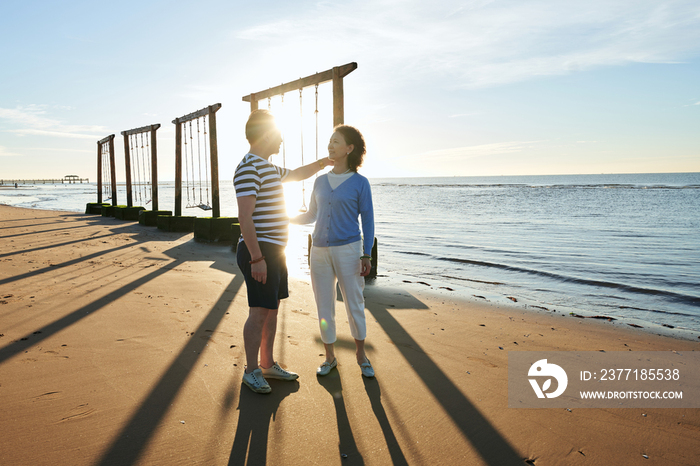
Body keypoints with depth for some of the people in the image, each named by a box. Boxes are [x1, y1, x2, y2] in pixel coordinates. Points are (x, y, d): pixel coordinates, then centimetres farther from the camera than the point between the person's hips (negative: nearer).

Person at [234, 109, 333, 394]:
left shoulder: (269, 168, 16)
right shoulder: (249, 168, -16)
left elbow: (296, 175, 37)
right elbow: (245, 217, -22)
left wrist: (323, 162, 35)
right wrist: (256, 258, -24)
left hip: (274, 250, 10)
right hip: (259, 252, -10)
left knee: (272, 309, 15)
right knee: (259, 313, -2)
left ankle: (268, 365, 27)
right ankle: (251, 371, 14)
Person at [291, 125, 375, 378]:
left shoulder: (360, 182, -3)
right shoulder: (320, 181, 9)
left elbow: (367, 221, -2)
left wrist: (366, 255, -8)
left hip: (347, 250, -4)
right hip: (320, 251, 4)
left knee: (354, 303, 4)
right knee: (324, 306, 8)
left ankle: (361, 353, 24)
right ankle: (329, 356, 23)